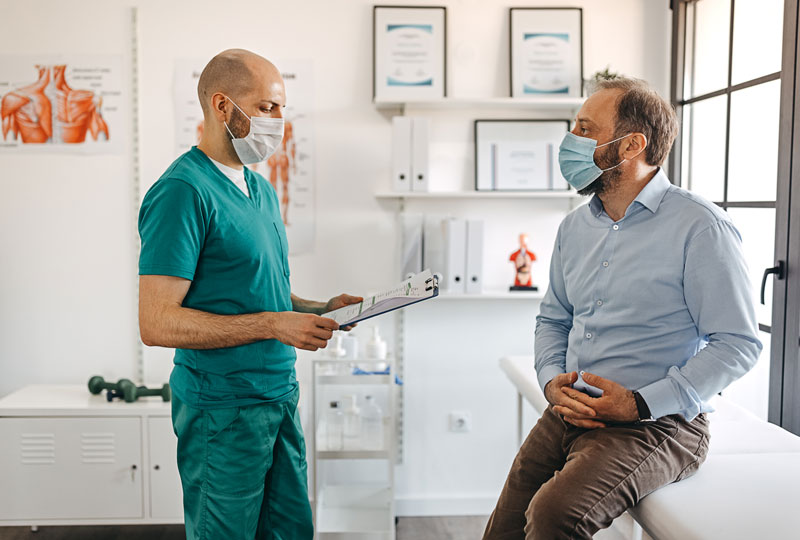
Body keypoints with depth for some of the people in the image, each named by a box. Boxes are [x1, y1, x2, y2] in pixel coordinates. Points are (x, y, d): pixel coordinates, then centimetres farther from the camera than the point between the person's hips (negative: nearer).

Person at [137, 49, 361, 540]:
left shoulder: (262, 190, 13)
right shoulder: (183, 191, -16)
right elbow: (158, 323, -21)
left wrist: (319, 310, 3)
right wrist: (273, 324, -23)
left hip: (281, 395, 8)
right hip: (223, 407, -8)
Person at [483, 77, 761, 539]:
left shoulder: (700, 228, -11)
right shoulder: (574, 227, 11)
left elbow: (739, 343, -12)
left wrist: (641, 403, -18)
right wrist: (553, 382, 0)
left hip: (656, 425, -6)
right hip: (569, 414, 7)